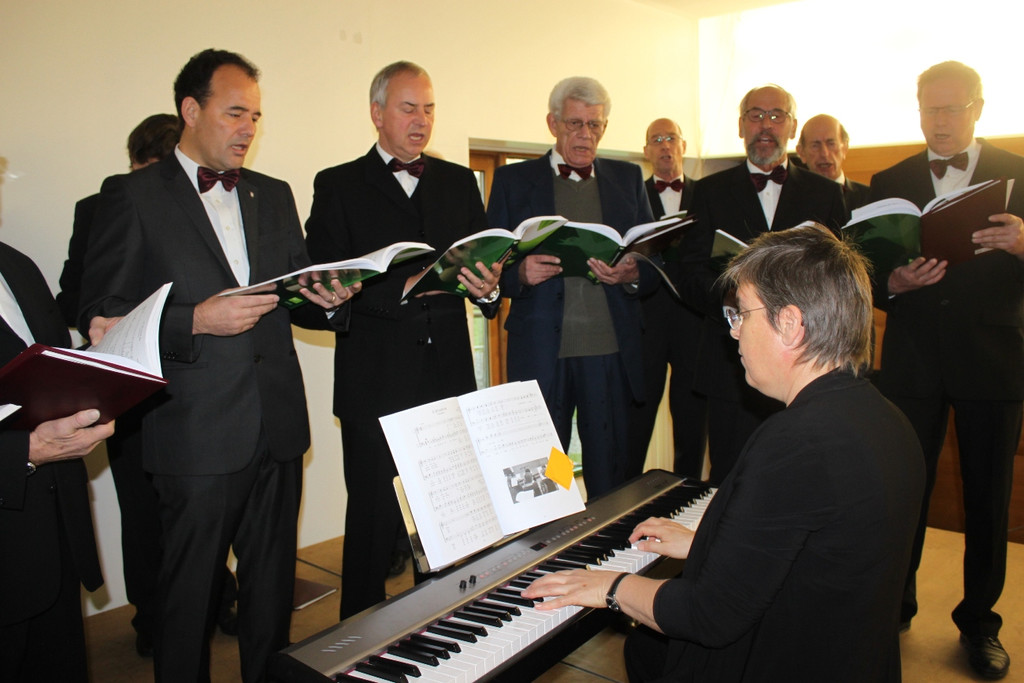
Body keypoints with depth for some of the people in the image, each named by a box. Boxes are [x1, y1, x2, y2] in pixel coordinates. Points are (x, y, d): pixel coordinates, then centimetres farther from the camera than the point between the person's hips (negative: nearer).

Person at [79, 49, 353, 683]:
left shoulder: (274, 195, 14)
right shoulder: (132, 196, -2)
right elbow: (102, 318, -6)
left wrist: (326, 300, -6)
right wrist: (196, 321, -19)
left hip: (277, 428, 5)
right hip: (199, 435, -4)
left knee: (273, 591, 16)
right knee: (190, 596, 8)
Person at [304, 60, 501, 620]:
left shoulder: (458, 182, 16)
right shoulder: (338, 186, 4)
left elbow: (483, 262, 10)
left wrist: (489, 286, -13)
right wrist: (405, 287, -18)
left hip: (449, 379, 3)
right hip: (376, 385, -3)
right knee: (374, 519, 5)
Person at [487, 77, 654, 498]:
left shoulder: (628, 178, 14)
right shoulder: (513, 180, 9)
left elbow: (655, 263, 11)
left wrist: (631, 276, -12)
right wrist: (521, 273, -16)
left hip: (611, 351, 2)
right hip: (541, 351, -1)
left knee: (611, 473, 6)